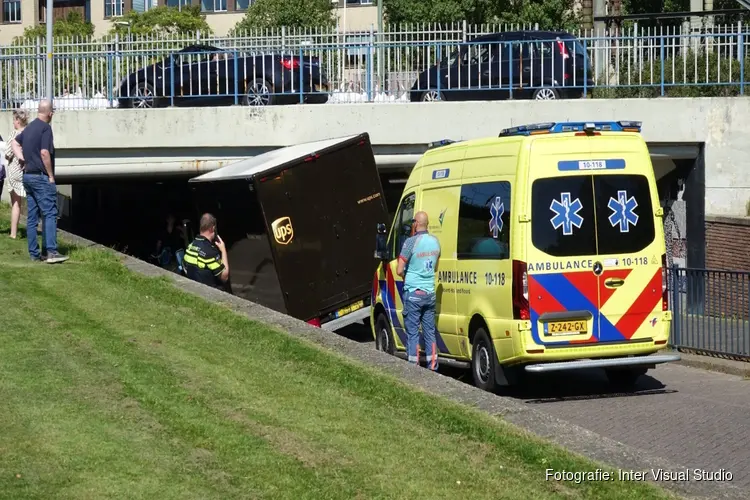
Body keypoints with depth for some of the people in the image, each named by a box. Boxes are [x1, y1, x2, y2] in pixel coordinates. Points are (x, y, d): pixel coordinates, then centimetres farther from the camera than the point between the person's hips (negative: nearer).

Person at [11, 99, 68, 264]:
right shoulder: (45, 128, -13)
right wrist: (51, 176, -13)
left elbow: (14, 143, 27)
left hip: (28, 176, 8)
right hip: (41, 177, -8)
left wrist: (22, 158, 14)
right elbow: (44, 153, -20)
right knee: (50, 213, -9)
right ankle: (51, 252, -17)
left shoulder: (29, 127, 14)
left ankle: (34, 254, 8)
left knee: (32, 216, 8)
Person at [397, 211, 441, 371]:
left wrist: (407, 276, 5)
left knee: (412, 333, 0)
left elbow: (399, 270, -14)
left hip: (413, 293, -6)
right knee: (430, 332, 12)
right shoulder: (435, 242, 5)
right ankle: (432, 367, 13)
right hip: (430, 293, 6)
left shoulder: (411, 242, -16)